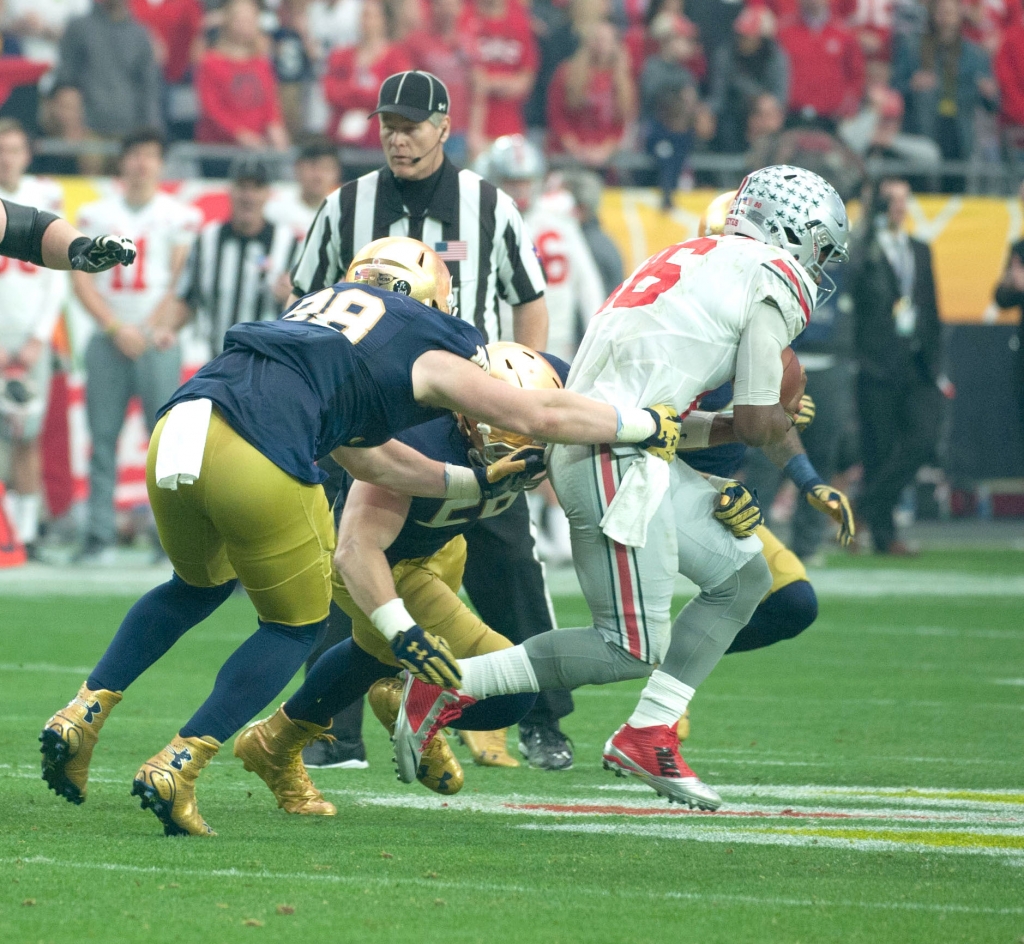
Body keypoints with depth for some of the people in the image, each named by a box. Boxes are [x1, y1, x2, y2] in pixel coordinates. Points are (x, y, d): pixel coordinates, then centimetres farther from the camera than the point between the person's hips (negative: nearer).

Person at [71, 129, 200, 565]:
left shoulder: (180, 216, 6)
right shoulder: (95, 215, 10)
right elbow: (81, 280, 4)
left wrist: (151, 329, -11)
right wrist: (116, 328, -7)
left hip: (155, 339, -2)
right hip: (107, 338, 2)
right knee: (102, 438, -1)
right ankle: (99, 536, 0)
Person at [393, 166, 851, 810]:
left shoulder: (697, 259, 24)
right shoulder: (775, 281, -3)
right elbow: (756, 425, -3)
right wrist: (783, 420, 19)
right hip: (613, 459, -10)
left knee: (743, 576, 16)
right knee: (633, 650, -7)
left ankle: (648, 735, 14)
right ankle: (449, 687, -4)